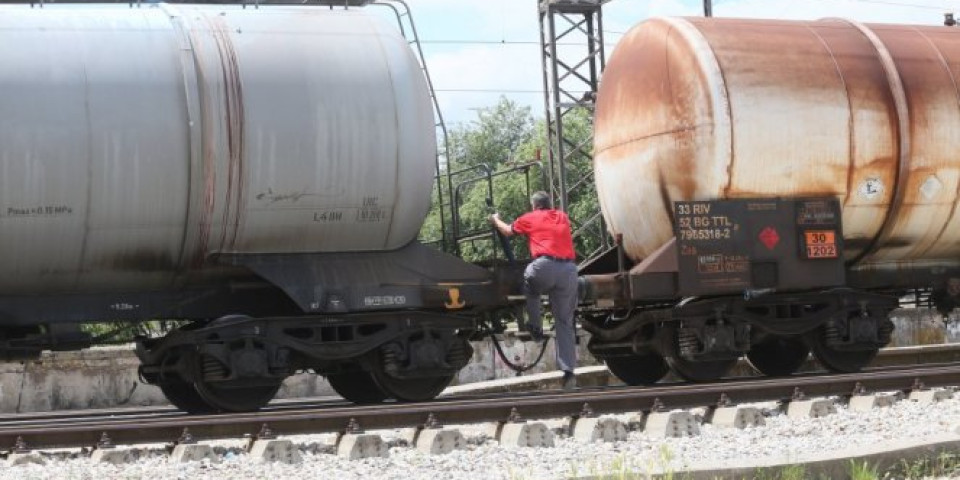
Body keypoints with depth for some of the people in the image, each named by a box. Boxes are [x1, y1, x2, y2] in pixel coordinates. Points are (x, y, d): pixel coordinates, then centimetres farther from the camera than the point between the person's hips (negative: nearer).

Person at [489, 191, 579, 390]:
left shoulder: (530, 218, 16)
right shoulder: (563, 217, 27)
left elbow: (508, 231, 33)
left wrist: (496, 220, 53)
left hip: (545, 266, -3)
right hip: (569, 269, 3)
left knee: (529, 286, 33)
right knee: (565, 323, 5)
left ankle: (535, 328, 24)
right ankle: (568, 371, -5)